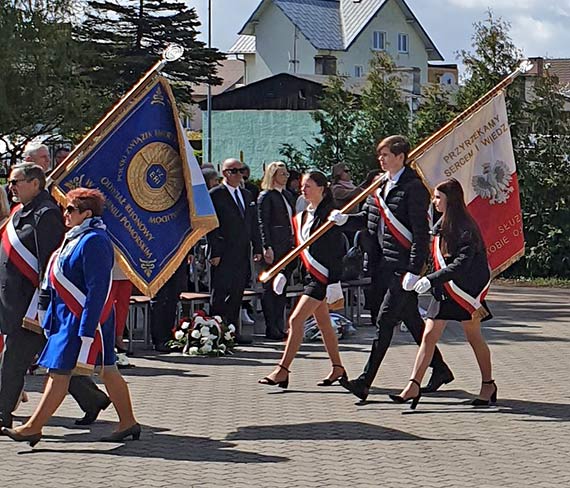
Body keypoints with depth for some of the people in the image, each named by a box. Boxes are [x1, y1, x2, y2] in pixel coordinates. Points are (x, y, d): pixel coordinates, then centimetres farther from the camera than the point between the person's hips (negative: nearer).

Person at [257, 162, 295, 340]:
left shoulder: (287, 195, 17)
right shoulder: (266, 196, -6)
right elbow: (263, 223, -11)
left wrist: (295, 245, 13)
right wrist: (267, 248, -17)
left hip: (287, 247, 8)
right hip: (274, 247, -8)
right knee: (270, 288, -3)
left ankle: (279, 327, 12)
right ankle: (271, 329, -1)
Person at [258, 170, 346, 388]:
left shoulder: (328, 214, -12)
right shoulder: (301, 216, 13)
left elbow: (336, 250, -15)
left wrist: (334, 281, -19)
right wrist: (284, 272, 11)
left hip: (323, 276, -9)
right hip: (311, 275, 9)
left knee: (296, 319, -13)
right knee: (323, 322, 13)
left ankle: (282, 371, -12)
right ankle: (337, 368, 23)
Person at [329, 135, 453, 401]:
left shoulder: (413, 187, -12)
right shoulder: (380, 184, 13)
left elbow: (421, 232, -14)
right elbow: (368, 218, 18)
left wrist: (414, 270, -19)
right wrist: (345, 219, -2)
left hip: (402, 264, -8)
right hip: (382, 263, 9)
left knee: (384, 321, -8)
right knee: (412, 320, 14)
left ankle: (365, 381, -7)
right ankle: (439, 369, 25)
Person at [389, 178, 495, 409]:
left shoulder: (465, 228, -17)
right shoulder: (441, 225, 9)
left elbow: (461, 264, -24)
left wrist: (431, 279, -28)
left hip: (465, 288, -8)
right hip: (444, 288, 8)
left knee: (474, 337, 5)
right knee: (429, 335, 0)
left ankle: (488, 385, 21)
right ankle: (413, 387, -2)